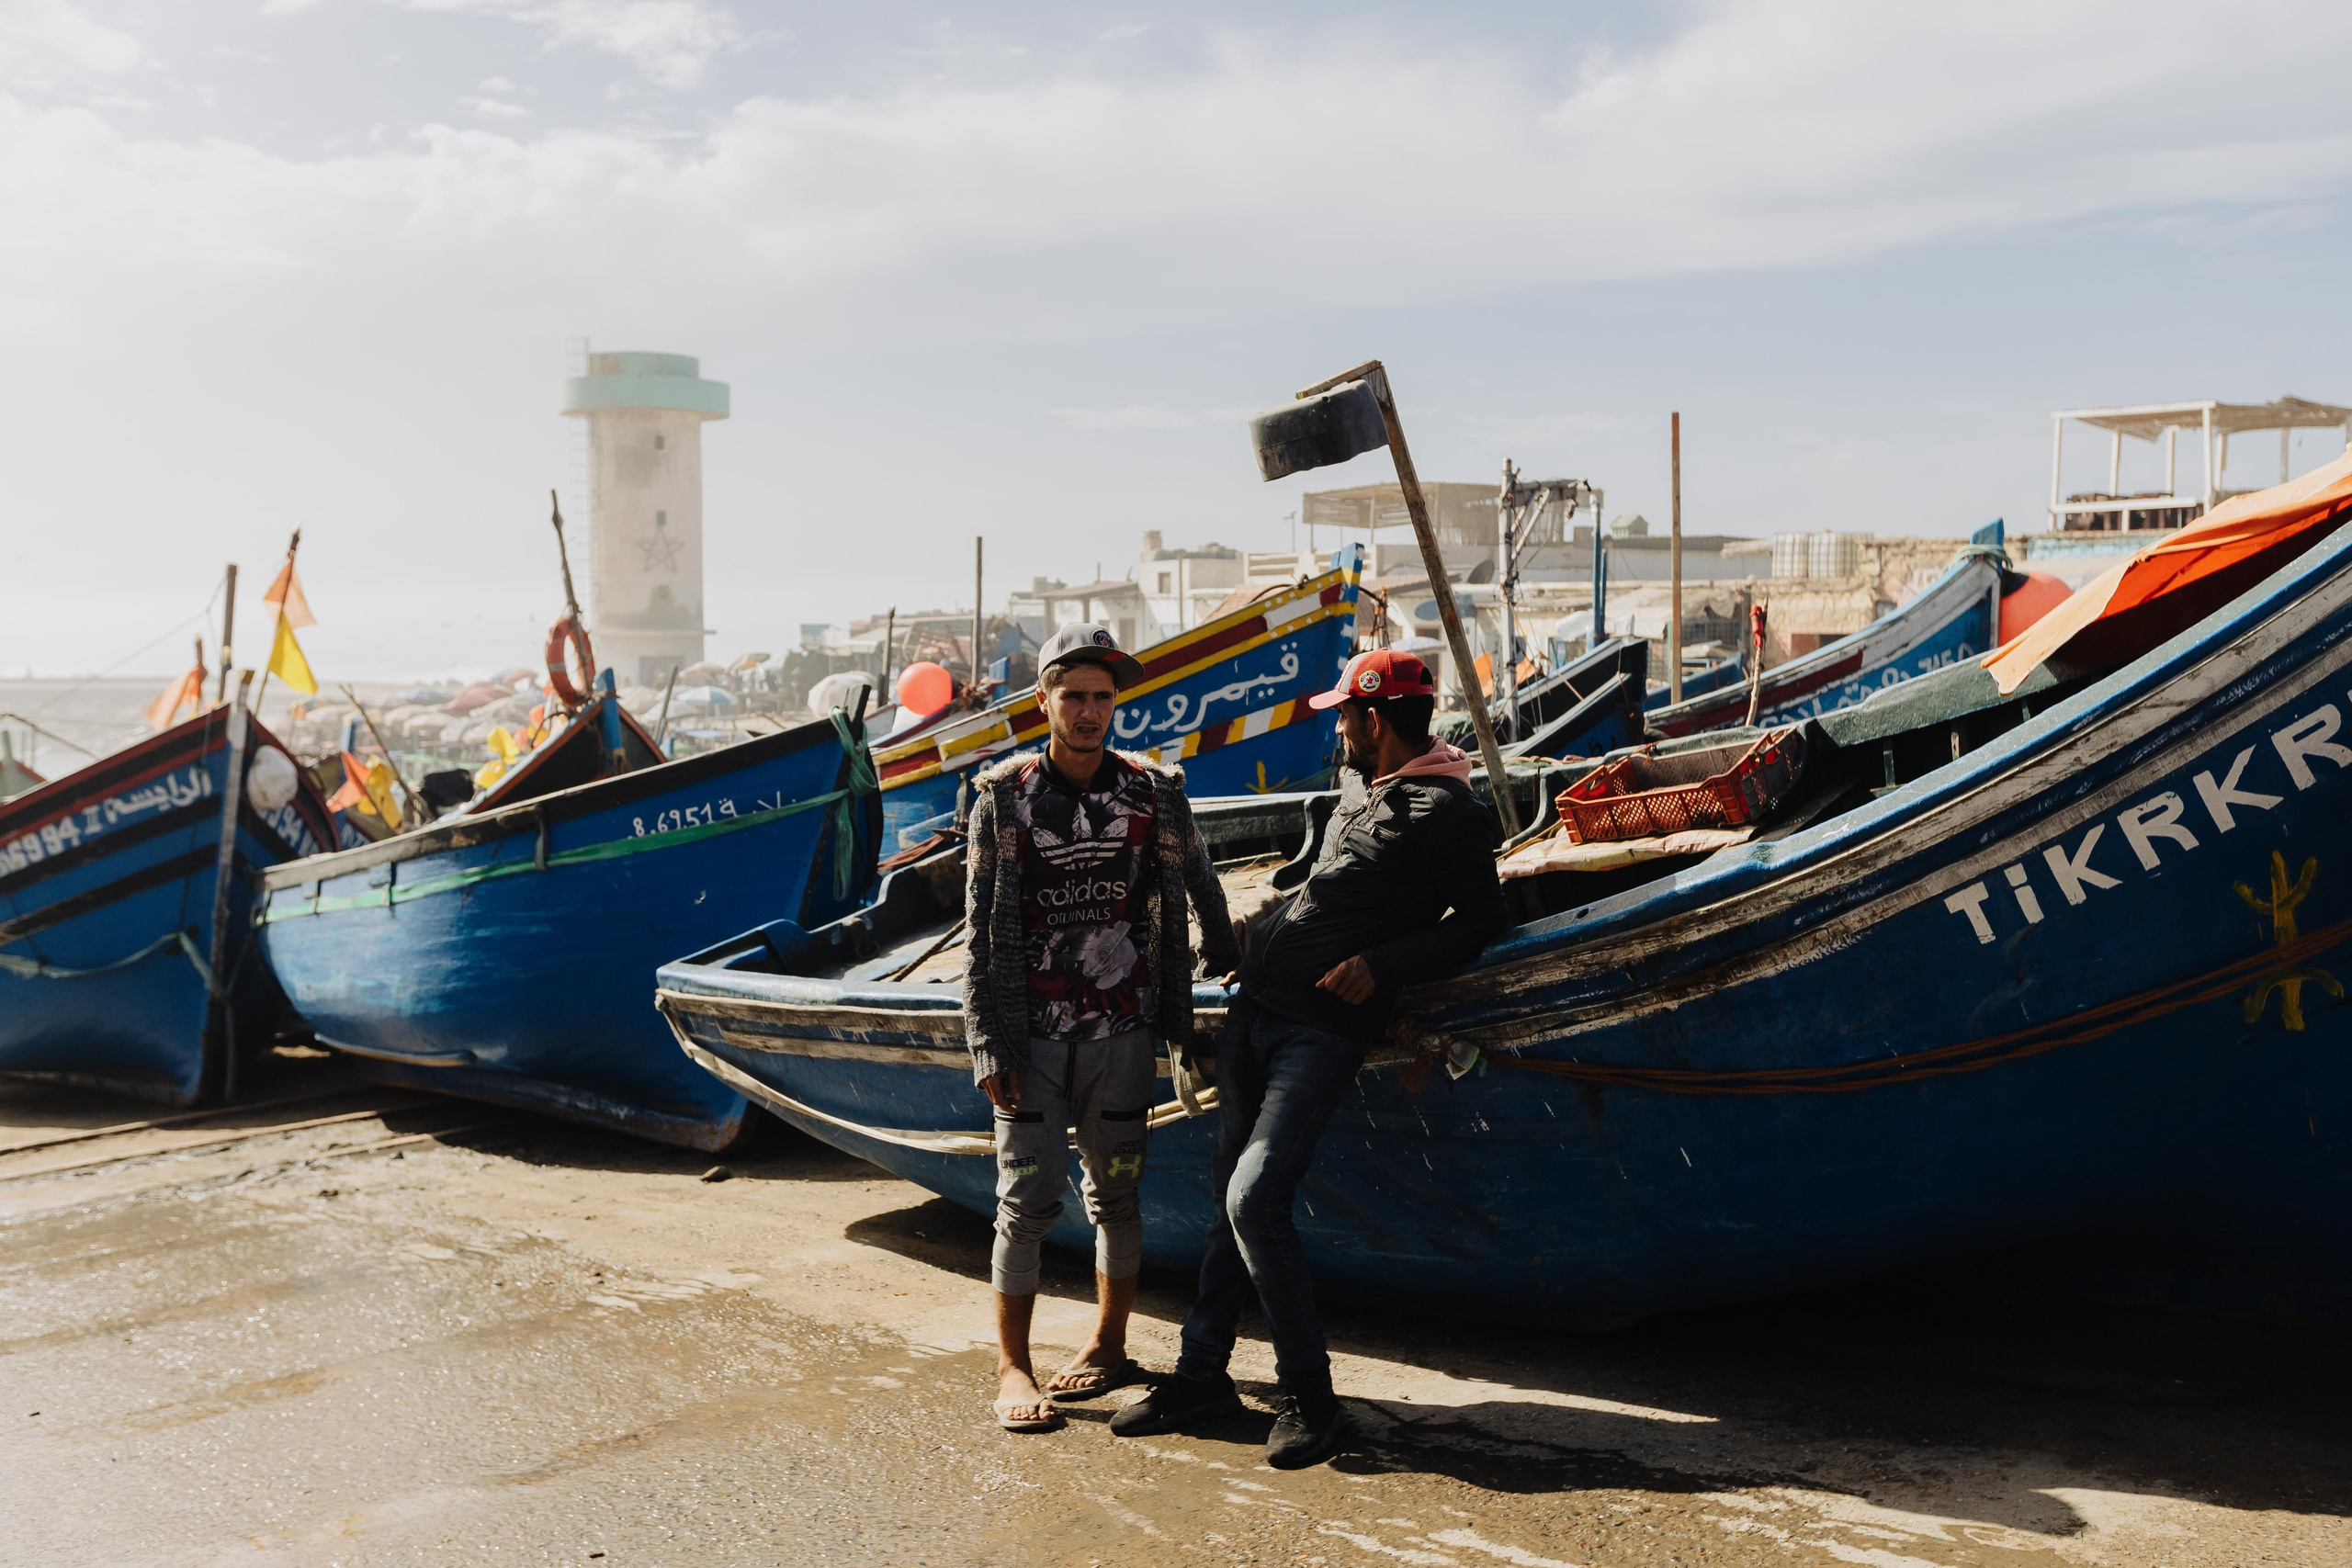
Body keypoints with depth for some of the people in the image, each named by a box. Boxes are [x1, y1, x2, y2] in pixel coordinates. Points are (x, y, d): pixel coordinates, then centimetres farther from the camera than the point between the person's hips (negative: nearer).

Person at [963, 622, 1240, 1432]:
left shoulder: (1153, 793, 0)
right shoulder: (1003, 797, -2)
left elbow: (1200, 898, 12)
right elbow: (983, 934, 0)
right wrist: (989, 1046, -5)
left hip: (1121, 1030, 1)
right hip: (1031, 1034, -1)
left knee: (1115, 1193, 10)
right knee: (1027, 1199, 0)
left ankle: (1109, 1345, 26)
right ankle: (1013, 1366, 12)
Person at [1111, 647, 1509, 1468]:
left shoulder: (1446, 812, -9)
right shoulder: (1361, 793, 18)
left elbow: (1482, 916, -9)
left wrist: (1382, 964, -19)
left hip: (1322, 1031, -8)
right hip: (1254, 1008, 8)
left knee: (1255, 1202, -16)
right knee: (1230, 1198, 10)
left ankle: (1309, 1396, -2)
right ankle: (1203, 1373, 21)